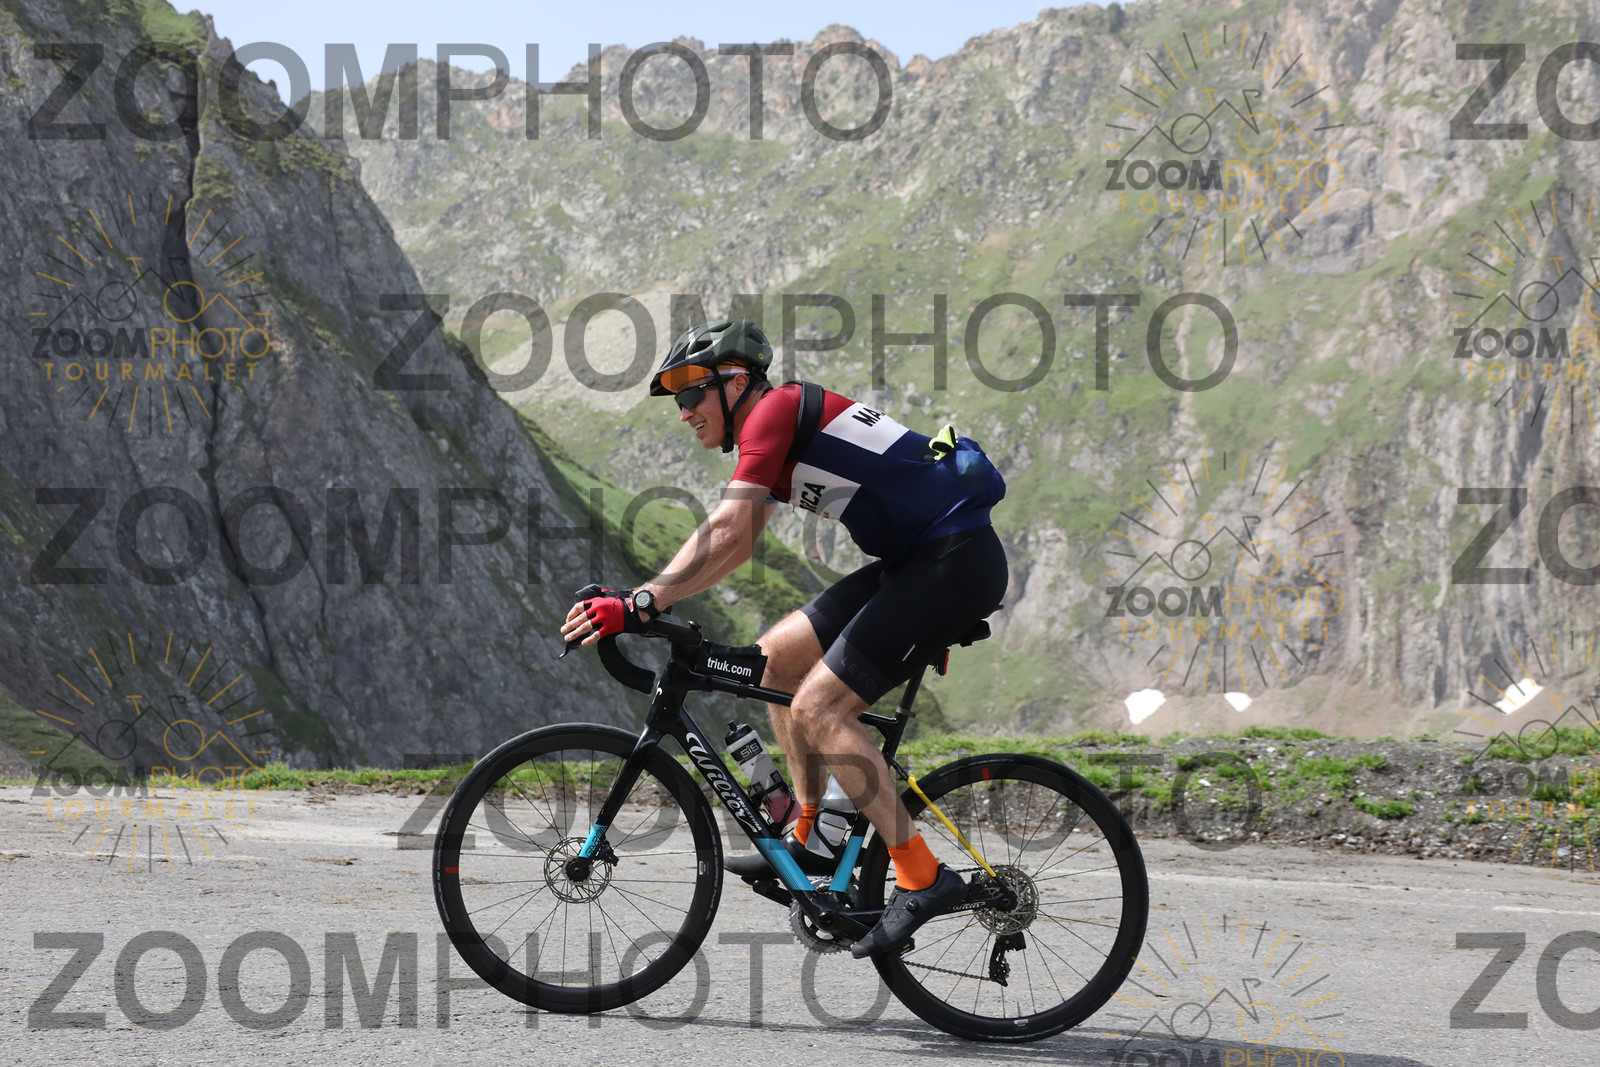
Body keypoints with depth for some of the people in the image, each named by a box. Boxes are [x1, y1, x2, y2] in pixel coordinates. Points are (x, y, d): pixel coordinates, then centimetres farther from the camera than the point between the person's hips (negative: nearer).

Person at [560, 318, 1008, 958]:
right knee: (777, 658, 12)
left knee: (818, 707, -14)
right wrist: (635, 602, 10)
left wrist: (640, 605, -24)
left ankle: (923, 880, -15)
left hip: (957, 561, -10)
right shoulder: (770, 436, 18)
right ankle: (810, 836, 17)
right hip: (913, 562, 10)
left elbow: (725, 534, -21)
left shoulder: (775, 410, -12)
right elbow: (734, 548, 18)